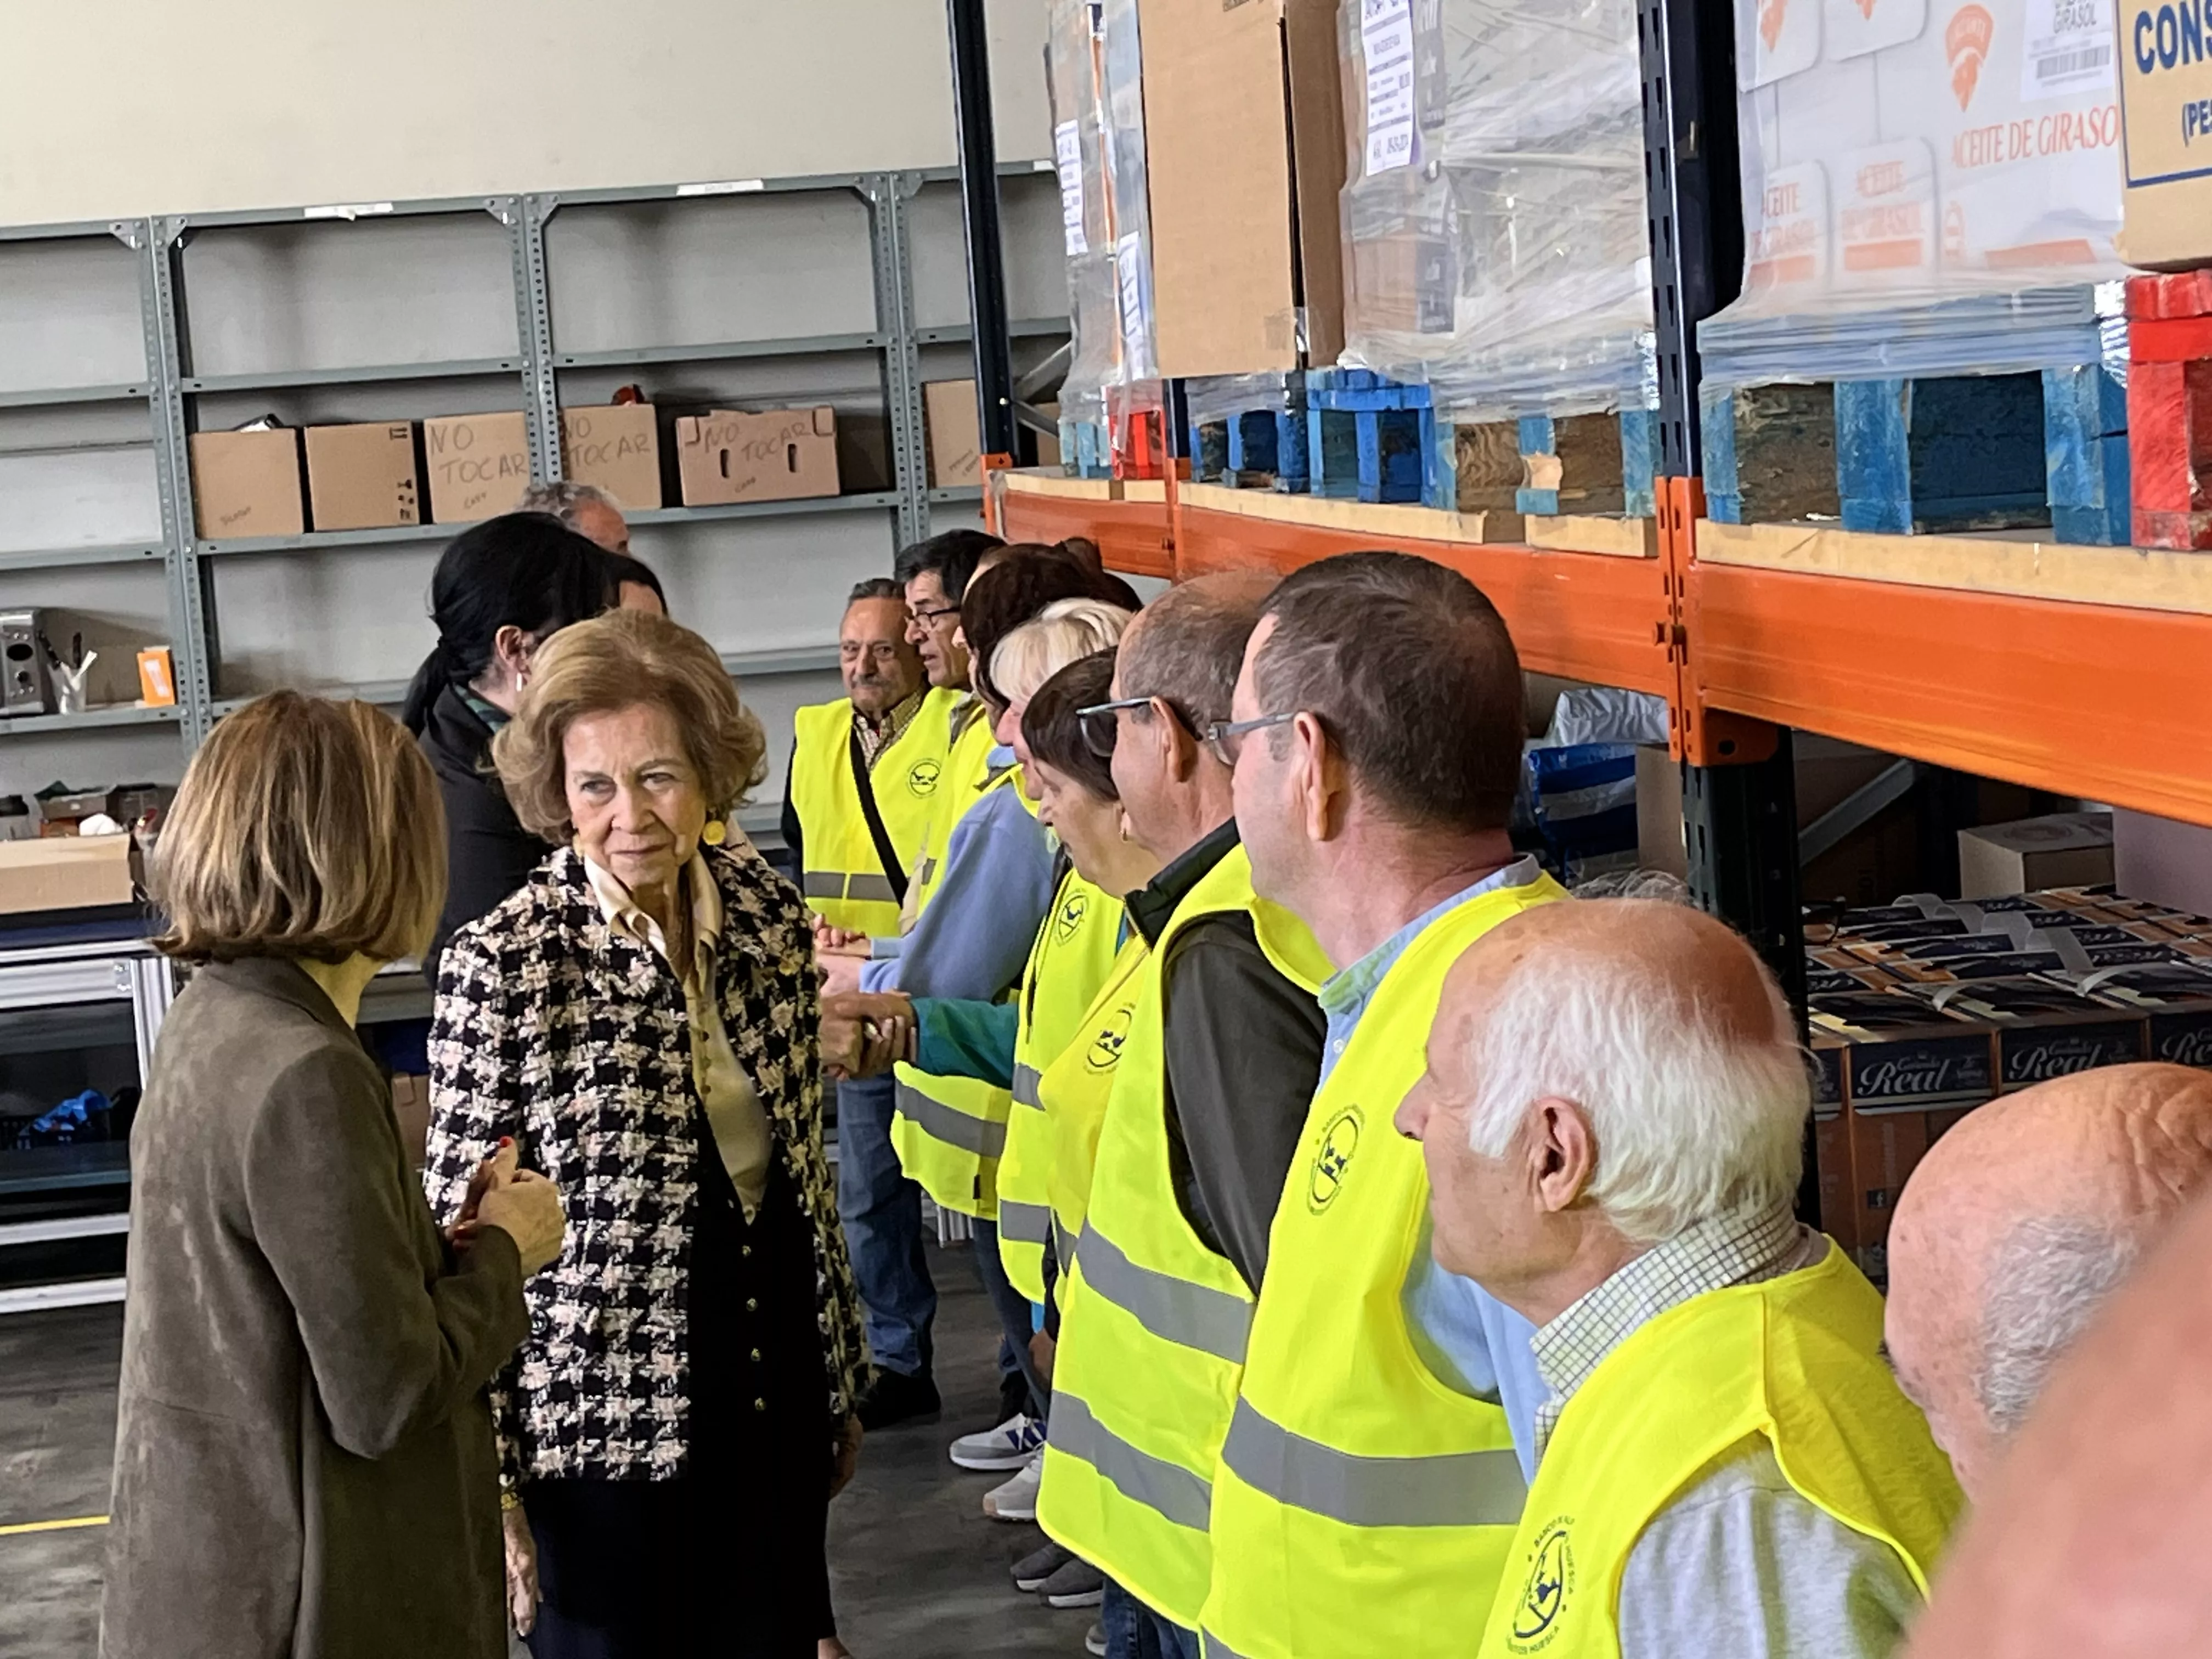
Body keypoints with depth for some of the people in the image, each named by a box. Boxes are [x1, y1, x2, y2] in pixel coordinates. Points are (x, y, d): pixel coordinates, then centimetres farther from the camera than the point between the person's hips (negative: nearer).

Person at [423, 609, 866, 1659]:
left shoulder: (768, 915, 0)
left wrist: (840, 1376, 15)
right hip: (602, 1407, -5)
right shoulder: (501, 963, -16)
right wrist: (485, 1482, -12)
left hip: (774, 1389, 5)